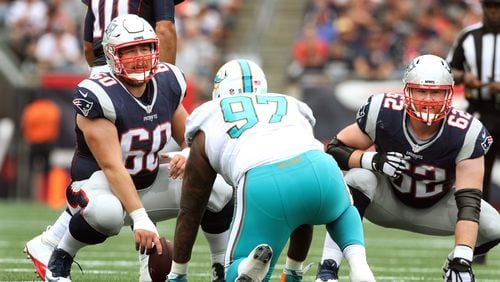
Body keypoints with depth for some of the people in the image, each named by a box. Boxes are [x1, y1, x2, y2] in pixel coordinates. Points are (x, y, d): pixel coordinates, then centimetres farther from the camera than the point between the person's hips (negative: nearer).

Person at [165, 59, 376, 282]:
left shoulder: (207, 128, 30)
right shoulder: (291, 107, 38)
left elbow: (190, 210, 34)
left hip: (261, 184, -3)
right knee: (343, 213, 38)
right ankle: (358, 261, 5)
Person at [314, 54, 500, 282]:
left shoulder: (467, 134, -29)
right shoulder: (382, 112, -27)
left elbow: (468, 201, -34)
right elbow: (335, 150, -15)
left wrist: (462, 262, -44)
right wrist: (373, 159, -36)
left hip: (436, 209, 1)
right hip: (388, 201, -1)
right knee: (360, 177, -33)